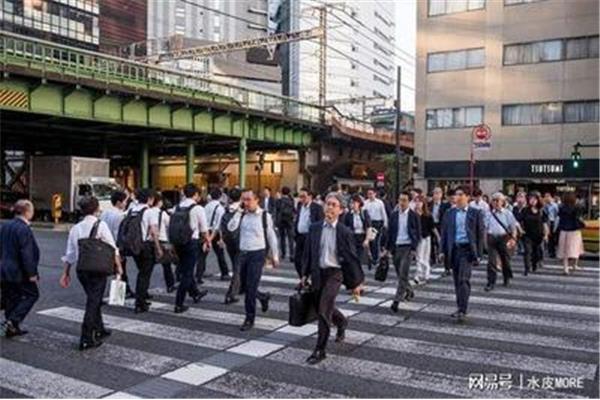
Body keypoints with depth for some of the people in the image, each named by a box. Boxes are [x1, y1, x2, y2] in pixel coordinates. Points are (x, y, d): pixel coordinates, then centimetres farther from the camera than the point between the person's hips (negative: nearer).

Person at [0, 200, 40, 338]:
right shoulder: (24, 229, -19)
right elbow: (26, 254, -22)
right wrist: (32, 273, -17)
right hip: (19, 272, -9)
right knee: (32, 294, 5)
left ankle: (12, 327, 21)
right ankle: (12, 321, -3)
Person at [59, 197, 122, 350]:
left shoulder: (75, 228, 8)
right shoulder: (100, 225, -8)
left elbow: (70, 253, 10)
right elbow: (112, 248, -9)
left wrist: (66, 273, 16)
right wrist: (118, 266, -1)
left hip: (81, 269, 6)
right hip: (98, 269, -6)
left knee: (94, 300, 21)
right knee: (93, 302, -1)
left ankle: (99, 330, 37)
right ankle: (86, 339, -2)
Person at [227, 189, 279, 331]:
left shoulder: (265, 216, -5)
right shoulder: (242, 215, 5)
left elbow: (272, 237, 0)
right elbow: (231, 228, -9)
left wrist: (275, 256, 2)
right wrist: (238, 212, -11)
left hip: (257, 254, -5)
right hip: (243, 253, 5)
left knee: (250, 288, -6)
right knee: (244, 287, 13)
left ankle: (250, 319, 9)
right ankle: (263, 297, 41)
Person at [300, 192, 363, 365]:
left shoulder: (344, 232, -8)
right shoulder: (315, 228, 2)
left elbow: (351, 257, -4)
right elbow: (308, 252, 10)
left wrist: (356, 282, -1)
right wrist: (305, 274, 8)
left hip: (334, 273, -5)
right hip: (318, 273, 5)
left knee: (323, 310, -11)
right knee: (324, 308, 19)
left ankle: (320, 350, 1)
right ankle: (342, 322, 51)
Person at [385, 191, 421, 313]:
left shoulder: (414, 216, -3)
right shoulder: (394, 215, 6)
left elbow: (418, 234, -2)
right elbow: (390, 233, 11)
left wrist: (414, 248, -11)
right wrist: (388, 248, 7)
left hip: (408, 247, -4)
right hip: (396, 247, 4)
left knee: (403, 274, -12)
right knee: (400, 274, 12)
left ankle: (397, 300, -11)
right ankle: (408, 291, 37)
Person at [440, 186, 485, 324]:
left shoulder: (476, 213, 0)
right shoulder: (449, 213, 10)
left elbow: (481, 234, 0)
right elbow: (444, 232, 12)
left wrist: (478, 254, -4)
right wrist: (443, 251, 6)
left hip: (467, 249, -4)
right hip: (454, 249, 4)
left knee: (463, 280, -13)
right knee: (457, 280, 10)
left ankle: (462, 311, -12)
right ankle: (460, 308, 21)